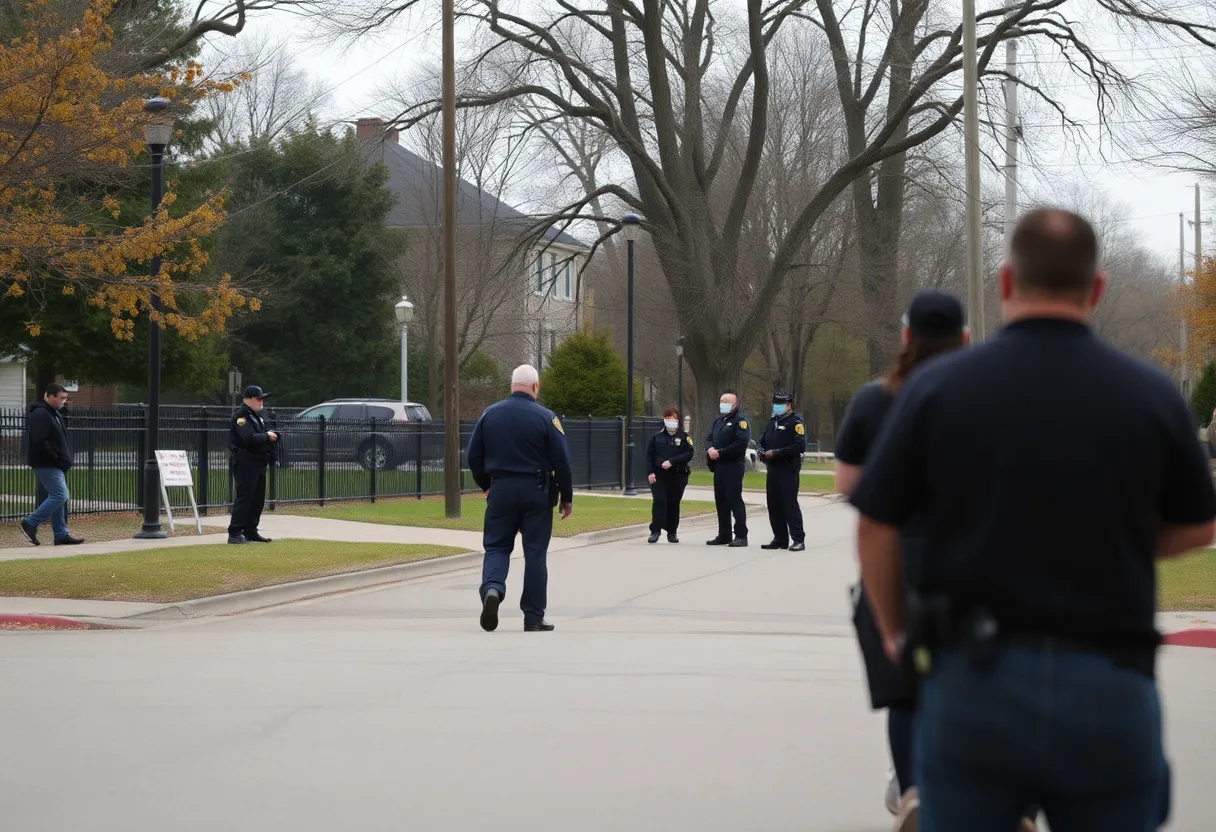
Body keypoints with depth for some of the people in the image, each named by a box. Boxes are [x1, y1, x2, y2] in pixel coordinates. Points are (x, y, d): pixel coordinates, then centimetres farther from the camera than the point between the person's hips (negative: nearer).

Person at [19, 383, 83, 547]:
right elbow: (39, 441, -25)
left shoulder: (52, 413, 18)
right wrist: (55, 457, -18)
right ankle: (30, 524, -8)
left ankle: (61, 534, 13)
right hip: (46, 465, -11)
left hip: (55, 465, 11)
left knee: (58, 498, 10)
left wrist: (65, 459, 12)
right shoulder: (40, 415, -16)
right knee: (59, 496, -14)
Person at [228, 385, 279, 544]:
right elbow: (249, 438, -26)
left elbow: (267, 433, 20)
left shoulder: (257, 416, 20)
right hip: (246, 463, -10)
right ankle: (234, 534, -10)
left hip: (259, 464, 10)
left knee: (258, 499, 12)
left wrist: (273, 435, -2)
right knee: (244, 498, -11)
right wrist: (267, 437, -14)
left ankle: (250, 532, 19)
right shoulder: (241, 416, -12)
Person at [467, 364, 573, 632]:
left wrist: (485, 486, 23)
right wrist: (567, 497, 4)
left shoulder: (490, 414, 2)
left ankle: (492, 589, -20)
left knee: (496, 546, 10)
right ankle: (533, 618, 8)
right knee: (535, 553, 5)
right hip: (536, 491, -2)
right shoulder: (546, 418, -8)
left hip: (501, 490, 2)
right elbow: (562, 462, -7)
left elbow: (474, 456, 7)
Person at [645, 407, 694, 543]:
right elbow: (649, 455, 7)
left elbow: (688, 454, -8)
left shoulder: (684, 437, 3)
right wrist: (650, 472, -5)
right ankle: (655, 531, -9)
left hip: (678, 476, 0)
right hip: (659, 476, 0)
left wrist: (671, 462, -18)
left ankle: (672, 532, 17)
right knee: (659, 501, -12)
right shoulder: (657, 437, 8)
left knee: (674, 504, 6)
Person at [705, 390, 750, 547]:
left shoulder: (740, 420, -8)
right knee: (720, 501, 11)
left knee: (735, 500, -8)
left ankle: (741, 536, -6)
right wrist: (710, 449, -6)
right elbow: (709, 439, 18)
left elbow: (742, 443, -19)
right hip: (718, 467, 9)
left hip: (733, 467, -9)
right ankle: (724, 535, 18)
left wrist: (720, 452, -17)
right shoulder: (718, 421, 20)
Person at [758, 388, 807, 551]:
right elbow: (763, 442, 26)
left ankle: (798, 540, -7)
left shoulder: (795, 422, -8)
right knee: (774, 506, 9)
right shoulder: (772, 422, 18)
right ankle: (780, 539, 16)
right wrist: (762, 451, 1)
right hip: (773, 470, 8)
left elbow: (800, 446, -18)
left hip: (789, 470, -8)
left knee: (790, 504, -9)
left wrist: (776, 453, -18)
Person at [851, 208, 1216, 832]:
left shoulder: (938, 387, -4)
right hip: (1112, 688, 0)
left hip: (973, 680, 0)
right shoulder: (1152, 395, -2)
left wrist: (896, 633, 16)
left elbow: (876, 529, 1)